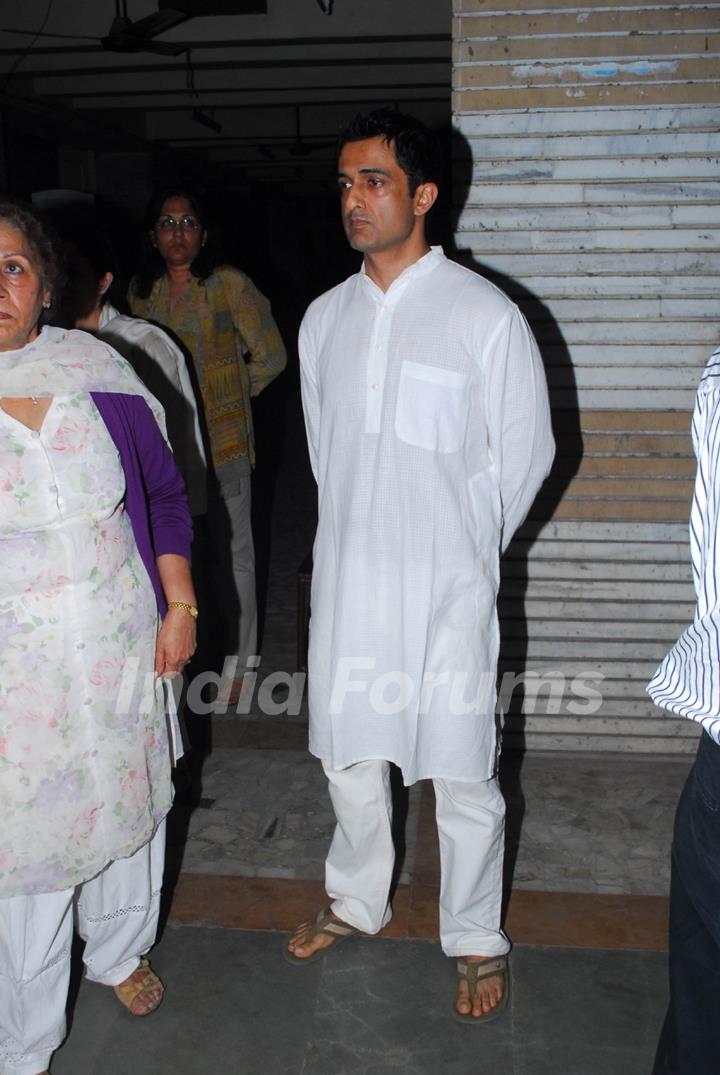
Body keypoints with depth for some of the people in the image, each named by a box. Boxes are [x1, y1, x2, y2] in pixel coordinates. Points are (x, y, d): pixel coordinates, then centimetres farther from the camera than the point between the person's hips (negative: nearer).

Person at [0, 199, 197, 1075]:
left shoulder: (95, 369, -2)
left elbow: (162, 492, 6)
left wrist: (178, 605, 2)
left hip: (118, 645, 3)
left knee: (126, 803, 20)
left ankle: (119, 952, 50)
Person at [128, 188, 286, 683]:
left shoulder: (229, 284, -8)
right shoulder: (141, 290, 9)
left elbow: (270, 357, -4)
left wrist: (229, 395, 4)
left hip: (222, 442, -5)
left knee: (231, 554, 4)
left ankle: (239, 662, 18)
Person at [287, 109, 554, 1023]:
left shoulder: (486, 315, -9)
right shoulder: (325, 318, 6)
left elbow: (525, 452, -3)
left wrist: (466, 545, 5)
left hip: (447, 587, -4)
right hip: (346, 579, 5)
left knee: (461, 775, 6)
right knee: (350, 753, 18)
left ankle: (476, 941, 29)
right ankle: (356, 901, 42)